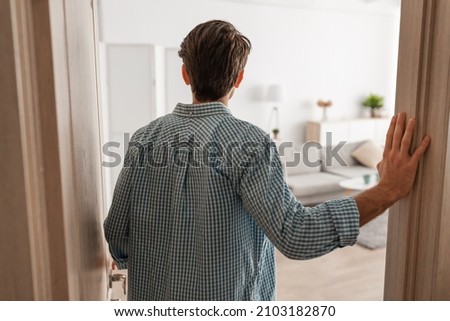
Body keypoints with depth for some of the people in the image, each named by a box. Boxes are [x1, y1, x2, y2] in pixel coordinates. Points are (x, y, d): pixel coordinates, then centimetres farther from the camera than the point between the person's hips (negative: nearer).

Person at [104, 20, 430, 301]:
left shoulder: (145, 137, -8)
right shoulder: (246, 140, -21)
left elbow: (117, 235, -3)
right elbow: (295, 235, -31)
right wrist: (387, 191, -26)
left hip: (153, 301, 4)